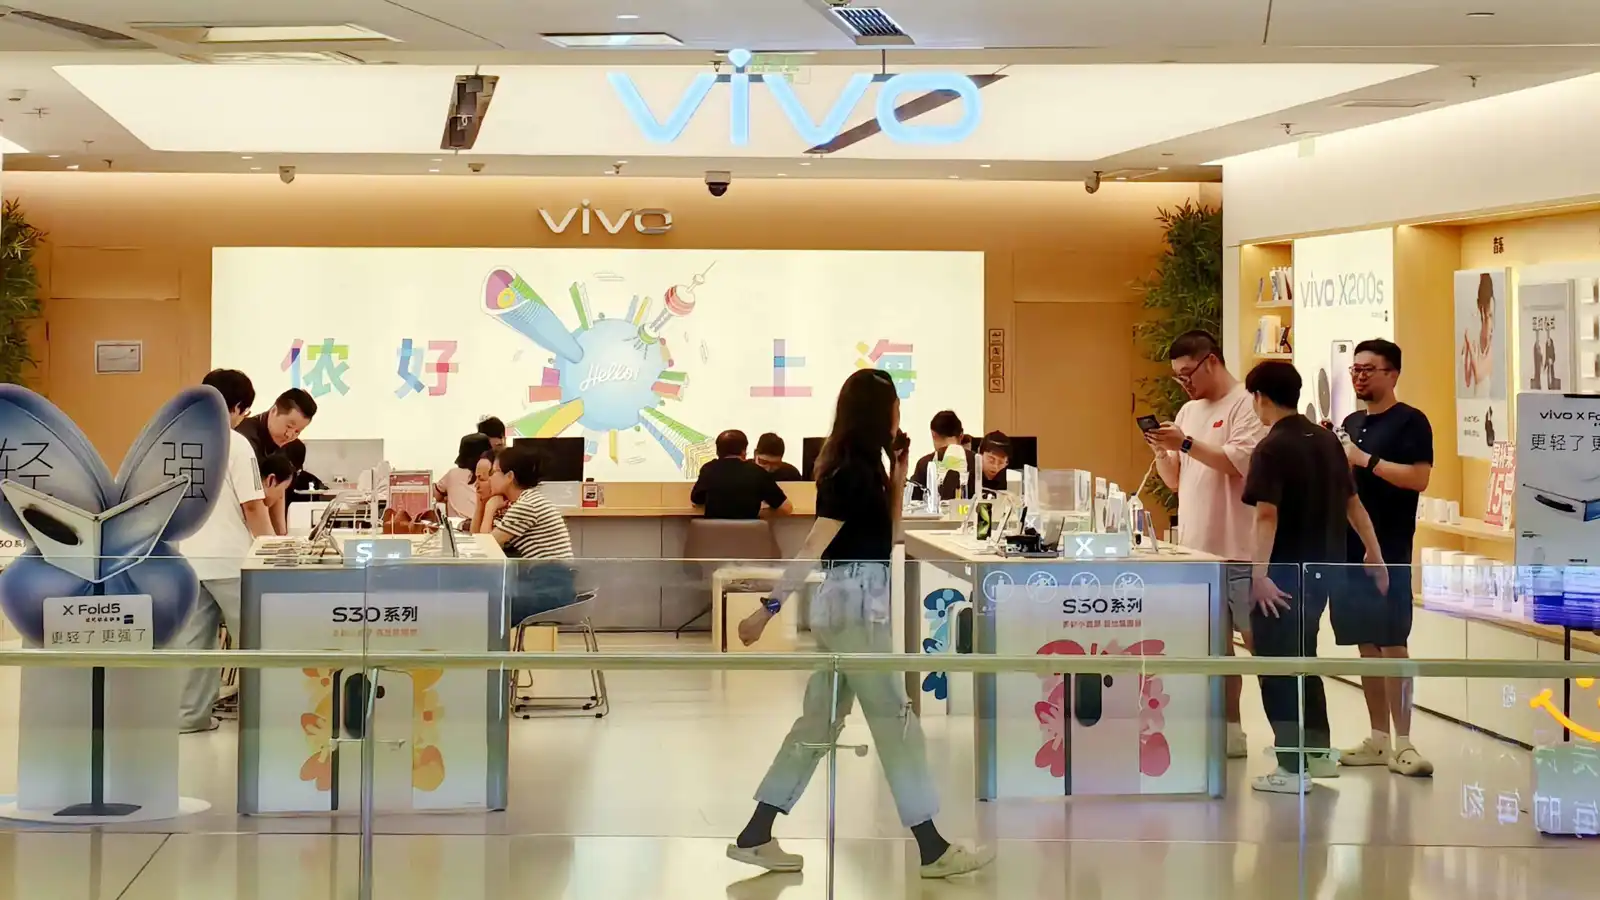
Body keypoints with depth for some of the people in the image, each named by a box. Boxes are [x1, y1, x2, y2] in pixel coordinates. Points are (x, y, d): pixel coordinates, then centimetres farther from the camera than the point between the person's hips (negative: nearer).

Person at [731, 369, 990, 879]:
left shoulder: (861, 467, 12)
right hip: (855, 605, -10)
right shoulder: (852, 472, -17)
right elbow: (813, 548, -21)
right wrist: (769, 608, -22)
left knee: (819, 722, 11)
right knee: (894, 721, -4)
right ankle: (931, 849, 2)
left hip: (850, 604, 10)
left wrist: (899, 473, 13)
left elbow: (886, 534, 21)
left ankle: (754, 837, 13)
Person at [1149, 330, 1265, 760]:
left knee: (1257, 640, -3)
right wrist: (1161, 452, -2)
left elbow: (1240, 463, -20)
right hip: (1197, 548, 8)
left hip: (1238, 550, -8)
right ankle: (1229, 729, 16)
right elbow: (1175, 481, 18)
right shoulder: (1189, 411, 16)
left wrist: (1186, 444, -22)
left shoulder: (1246, 406, -7)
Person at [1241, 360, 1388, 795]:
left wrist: (1260, 573, -31)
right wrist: (1374, 553, 24)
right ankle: (1318, 751, 28)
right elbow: (1352, 503, 14)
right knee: (1302, 658, 22)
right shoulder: (1326, 439, 8)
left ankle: (1293, 768, -1)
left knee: (1277, 666, 0)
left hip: (1283, 574, -7)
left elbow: (1267, 515, -24)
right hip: (1323, 568, 8)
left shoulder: (1271, 449, -14)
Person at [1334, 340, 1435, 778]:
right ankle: (1378, 739, 15)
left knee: (1392, 643, -8)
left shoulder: (1410, 421, -5)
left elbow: (1419, 478, -17)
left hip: (1388, 552, -7)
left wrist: (1366, 459, -17)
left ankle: (1402, 743, -6)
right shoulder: (1352, 423, 17)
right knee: (1366, 644, 9)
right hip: (1349, 546, 7)